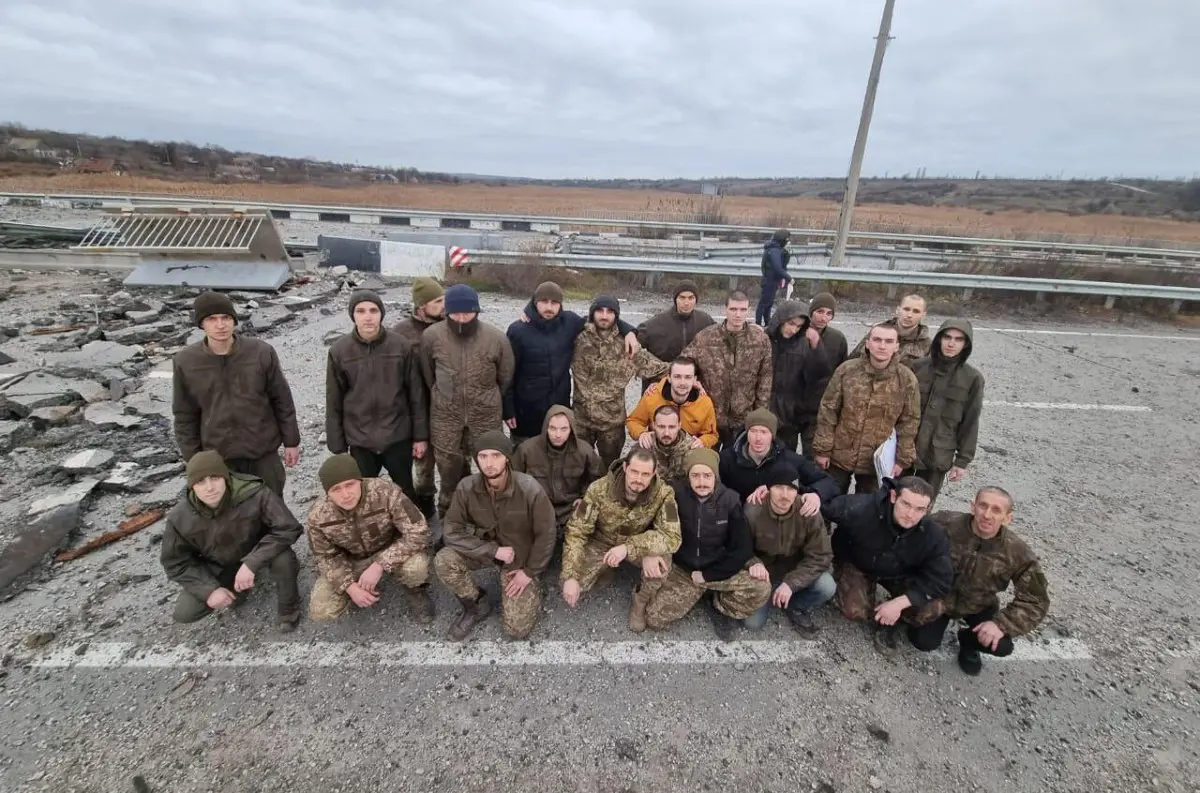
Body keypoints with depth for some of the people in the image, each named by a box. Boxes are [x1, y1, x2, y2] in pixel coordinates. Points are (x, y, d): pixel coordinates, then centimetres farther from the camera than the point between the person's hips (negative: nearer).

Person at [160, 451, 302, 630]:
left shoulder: (253, 493, -34)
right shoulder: (180, 517, -21)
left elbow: (288, 528, -32)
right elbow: (175, 563, -6)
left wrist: (252, 563, -38)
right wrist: (209, 589, -18)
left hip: (256, 553, -3)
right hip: (219, 566, 4)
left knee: (283, 559, -35)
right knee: (184, 613, -10)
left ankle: (289, 607, -6)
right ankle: (236, 589, 19)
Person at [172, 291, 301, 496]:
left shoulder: (262, 352, -12)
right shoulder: (185, 362, -8)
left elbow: (282, 400, -3)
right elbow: (185, 416, 0)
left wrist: (291, 441, 1)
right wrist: (193, 459, 1)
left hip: (264, 451, 0)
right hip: (217, 456, 1)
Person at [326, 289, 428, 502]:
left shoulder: (402, 346, -9)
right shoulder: (339, 351, -7)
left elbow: (417, 395, -3)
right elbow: (334, 404, -1)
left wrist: (421, 435, -1)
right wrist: (337, 446, 1)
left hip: (398, 436, -1)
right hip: (359, 441, 1)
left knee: (405, 490, 18)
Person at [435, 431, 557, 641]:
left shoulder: (530, 489, -28)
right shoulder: (466, 487, -20)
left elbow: (545, 535, -16)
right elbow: (452, 531, -15)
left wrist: (530, 572, -10)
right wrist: (493, 551, -22)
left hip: (522, 558, -2)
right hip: (486, 549, 3)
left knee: (516, 629, -8)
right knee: (443, 561, -26)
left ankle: (531, 588, 23)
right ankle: (477, 605, 1)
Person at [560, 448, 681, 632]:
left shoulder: (663, 493, -27)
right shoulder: (599, 489, -28)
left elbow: (672, 537, -32)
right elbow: (576, 532, -21)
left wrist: (628, 547, -42)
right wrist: (570, 577, -28)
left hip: (639, 544, 0)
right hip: (601, 543, 1)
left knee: (661, 561, -32)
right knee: (570, 586, -18)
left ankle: (640, 603, 0)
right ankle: (605, 570, 16)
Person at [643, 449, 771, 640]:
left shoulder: (730, 500, -12)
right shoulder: (676, 494, -14)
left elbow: (743, 549, -10)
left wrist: (707, 575, -11)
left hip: (719, 569, 0)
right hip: (681, 569, 0)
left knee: (761, 589, -25)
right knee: (654, 618, -15)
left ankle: (721, 608, 5)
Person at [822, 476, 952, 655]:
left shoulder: (932, 535, -27)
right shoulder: (861, 509, -39)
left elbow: (941, 580, -21)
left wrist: (899, 603, -28)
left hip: (898, 575, 3)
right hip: (855, 565, -2)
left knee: (928, 613, -20)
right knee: (855, 611, -26)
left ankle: (889, 623, 12)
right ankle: (875, 618, 12)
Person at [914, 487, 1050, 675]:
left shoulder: (1017, 553, -20)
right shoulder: (944, 525, -28)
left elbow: (1035, 600, -11)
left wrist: (1002, 624, -24)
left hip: (979, 606, 2)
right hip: (939, 598, -2)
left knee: (1001, 646, -20)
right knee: (925, 642, -17)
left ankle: (968, 640, 17)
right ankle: (943, 619, 19)